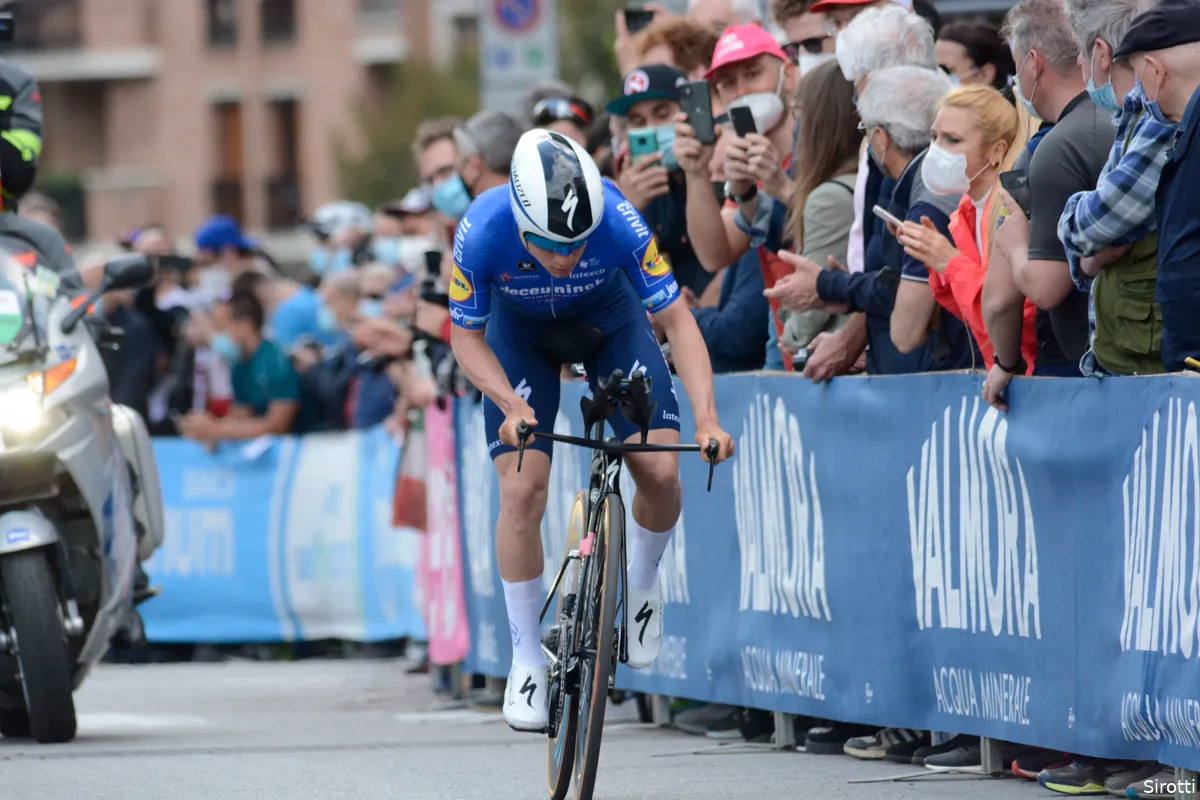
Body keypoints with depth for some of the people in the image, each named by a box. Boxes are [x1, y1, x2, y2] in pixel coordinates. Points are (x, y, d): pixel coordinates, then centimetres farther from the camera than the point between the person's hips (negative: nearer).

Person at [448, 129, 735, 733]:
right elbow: (466, 337, -18)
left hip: (610, 321, 0)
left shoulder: (618, 220, -36)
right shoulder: (483, 230, -35)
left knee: (661, 472, -16)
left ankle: (643, 585, 16)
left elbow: (677, 320, -26)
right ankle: (526, 661, 1)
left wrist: (706, 417, -38)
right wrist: (511, 404, -34)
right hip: (520, 332, 0)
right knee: (521, 490, -14)